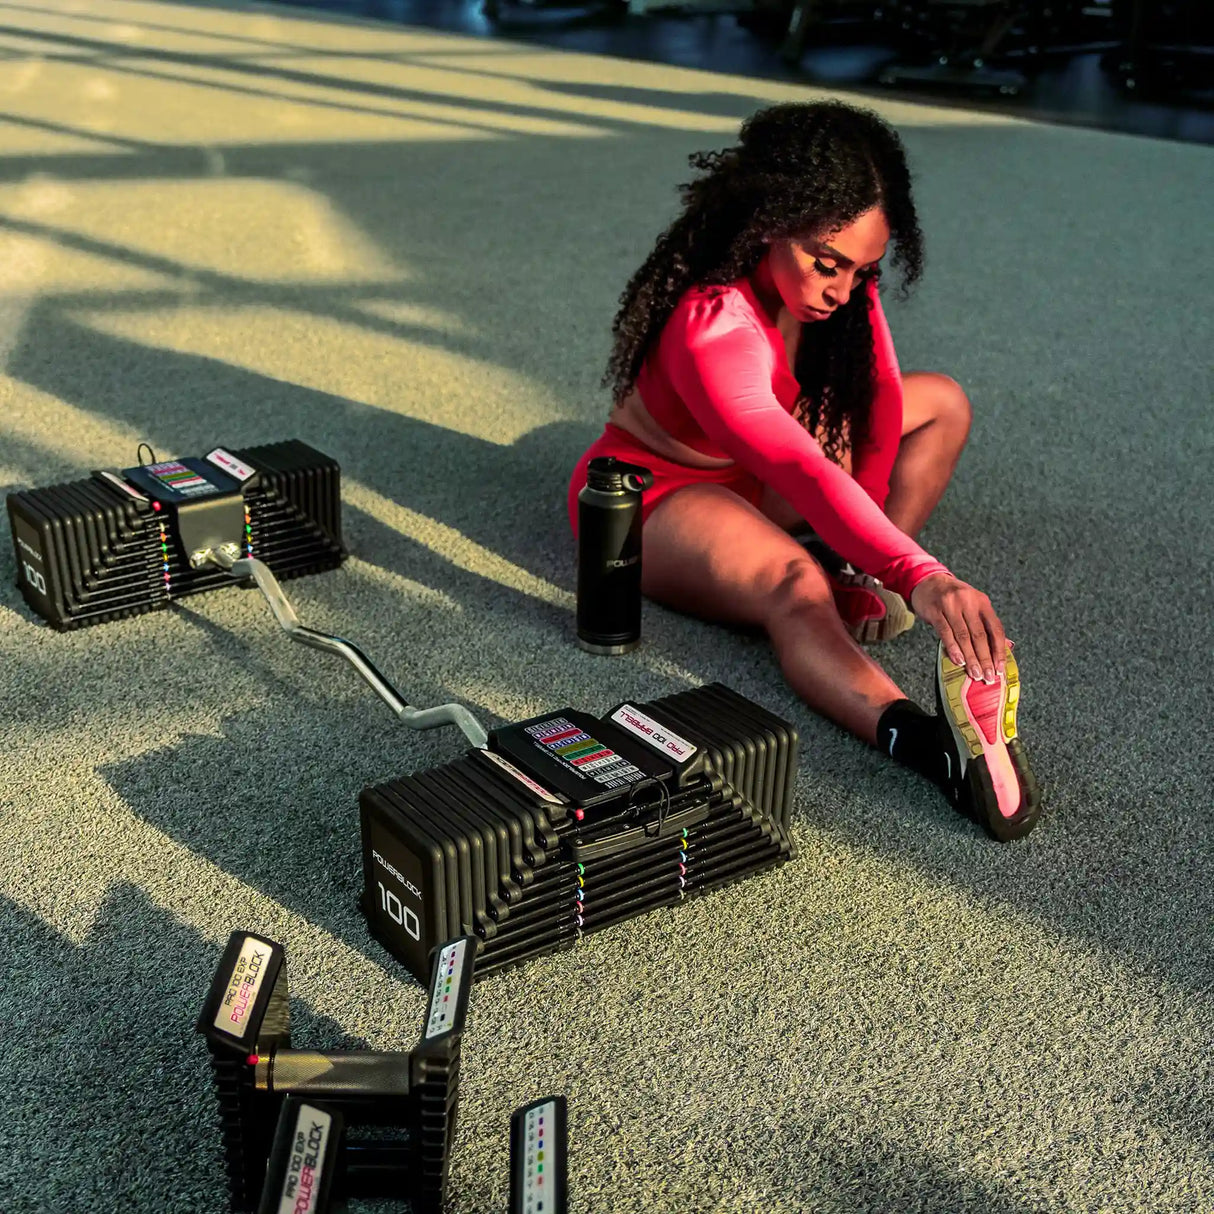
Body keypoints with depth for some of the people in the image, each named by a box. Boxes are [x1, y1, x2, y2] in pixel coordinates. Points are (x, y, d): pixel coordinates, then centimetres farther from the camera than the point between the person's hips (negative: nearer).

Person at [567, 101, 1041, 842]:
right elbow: (803, 472, -48)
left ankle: (856, 583, -15)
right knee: (794, 585, -40)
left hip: (754, 478, 9)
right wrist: (918, 576, -59)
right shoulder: (711, 326, -36)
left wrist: (867, 549, -15)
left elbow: (879, 399, -6)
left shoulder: (842, 283, -10)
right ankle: (924, 739, -64)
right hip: (656, 491, -9)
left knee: (943, 405, 5)